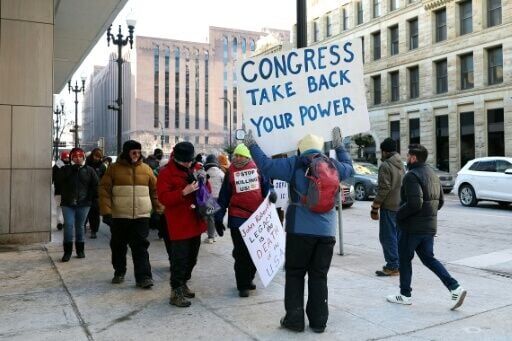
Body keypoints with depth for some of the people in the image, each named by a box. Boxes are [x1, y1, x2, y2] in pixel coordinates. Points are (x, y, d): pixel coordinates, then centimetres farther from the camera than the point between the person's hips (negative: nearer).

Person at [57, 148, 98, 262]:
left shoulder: (89, 170, 4)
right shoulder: (65, 170, 6)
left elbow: (95, 185, 5)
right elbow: (59, 181, -7)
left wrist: (91, 197, -3)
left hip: (83, 204, 0)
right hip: (67, 203, 0)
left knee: (80, 226, 10)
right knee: (68, 225, -7)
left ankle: (80, 250, 21)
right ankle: (67, 251, 1)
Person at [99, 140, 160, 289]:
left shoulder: (146, 169, 6)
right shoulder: (114, 168, -1)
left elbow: (155, 190, 10)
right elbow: (104, 190, -4)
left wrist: (159, 209, 6)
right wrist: (106, 211, -12)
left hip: (141, 216, 0)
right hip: (119, 216, 0)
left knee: (140, 246, -3)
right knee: (118, 246, 13)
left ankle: (144, 277, -2)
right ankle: (119, 272, 31)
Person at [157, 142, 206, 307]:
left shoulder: (193, 170, 13)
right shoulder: (166, 173, -9)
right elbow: (163, 198, -19)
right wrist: (184, 192, -27)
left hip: (195, 223, 8)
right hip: (179, 225, -8)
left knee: (192, 258, 17)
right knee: (179, 259, -7)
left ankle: (183, 283, 33)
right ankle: (176, 293, 2)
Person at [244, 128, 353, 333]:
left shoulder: (295, 165, -5)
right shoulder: (334, 166, 6)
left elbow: (266, 166, -6)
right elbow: (349, 167, 28)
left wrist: (252, 146, 7)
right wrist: (338, 146, 39)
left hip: (300, 230, -3)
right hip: (326, 232, 4)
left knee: (295, 275, 9)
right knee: (319, 277, 11)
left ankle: (294, 320, 11)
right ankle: (318, 321, 17)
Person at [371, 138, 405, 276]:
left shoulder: (385, 166, -14)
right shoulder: (401, 164, 13)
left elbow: (384, 189, -19)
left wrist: (374, 208, -14)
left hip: (389, 207, -9)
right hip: (401, 206, 9)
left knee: (387, 237, -3)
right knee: (397, 236, 14)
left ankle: (392, 267, -1)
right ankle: (399, 264, 20)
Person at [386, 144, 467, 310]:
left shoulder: (412, 175, -17)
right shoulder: (432, 174, 12)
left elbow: (414, 203, -27)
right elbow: (440, 201, 17)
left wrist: (399, 215, -14)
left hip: (412, 227, -8)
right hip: (430, 226, 8)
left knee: (404, 259, 7)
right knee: (428, 258, 16)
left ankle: (405, 295, 18)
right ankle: (455, 288, 4)